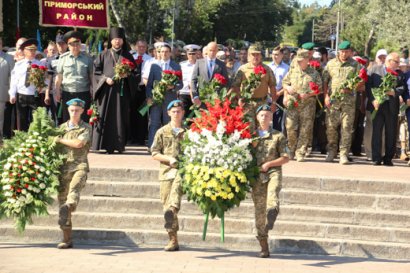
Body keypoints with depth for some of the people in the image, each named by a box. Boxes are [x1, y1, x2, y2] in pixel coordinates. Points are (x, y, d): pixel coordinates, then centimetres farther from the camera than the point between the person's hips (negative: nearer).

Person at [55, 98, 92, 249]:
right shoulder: (61, 127, 19)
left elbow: (78, 143, -10)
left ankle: (68, 207, -66)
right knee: (62, 199, 0)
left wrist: (60, 140, -2)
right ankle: (67, 239, 7)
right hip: (64, 167, 3)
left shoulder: (86, 128, 7)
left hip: (79, 166, -3)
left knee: (74, 188, -34)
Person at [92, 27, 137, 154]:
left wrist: (127, 75, -10)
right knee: (105, 117, -5)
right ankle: (105, 144, -2)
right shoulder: (104, 55, 9)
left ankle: (119, 145, 2)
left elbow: (134, 72, 11)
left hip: (122, 92, 1)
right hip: (106, 90, -1)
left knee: (121, 118, -2)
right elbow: (96, 71, 5)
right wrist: (105, 79, -11)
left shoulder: (128, 56, 12)